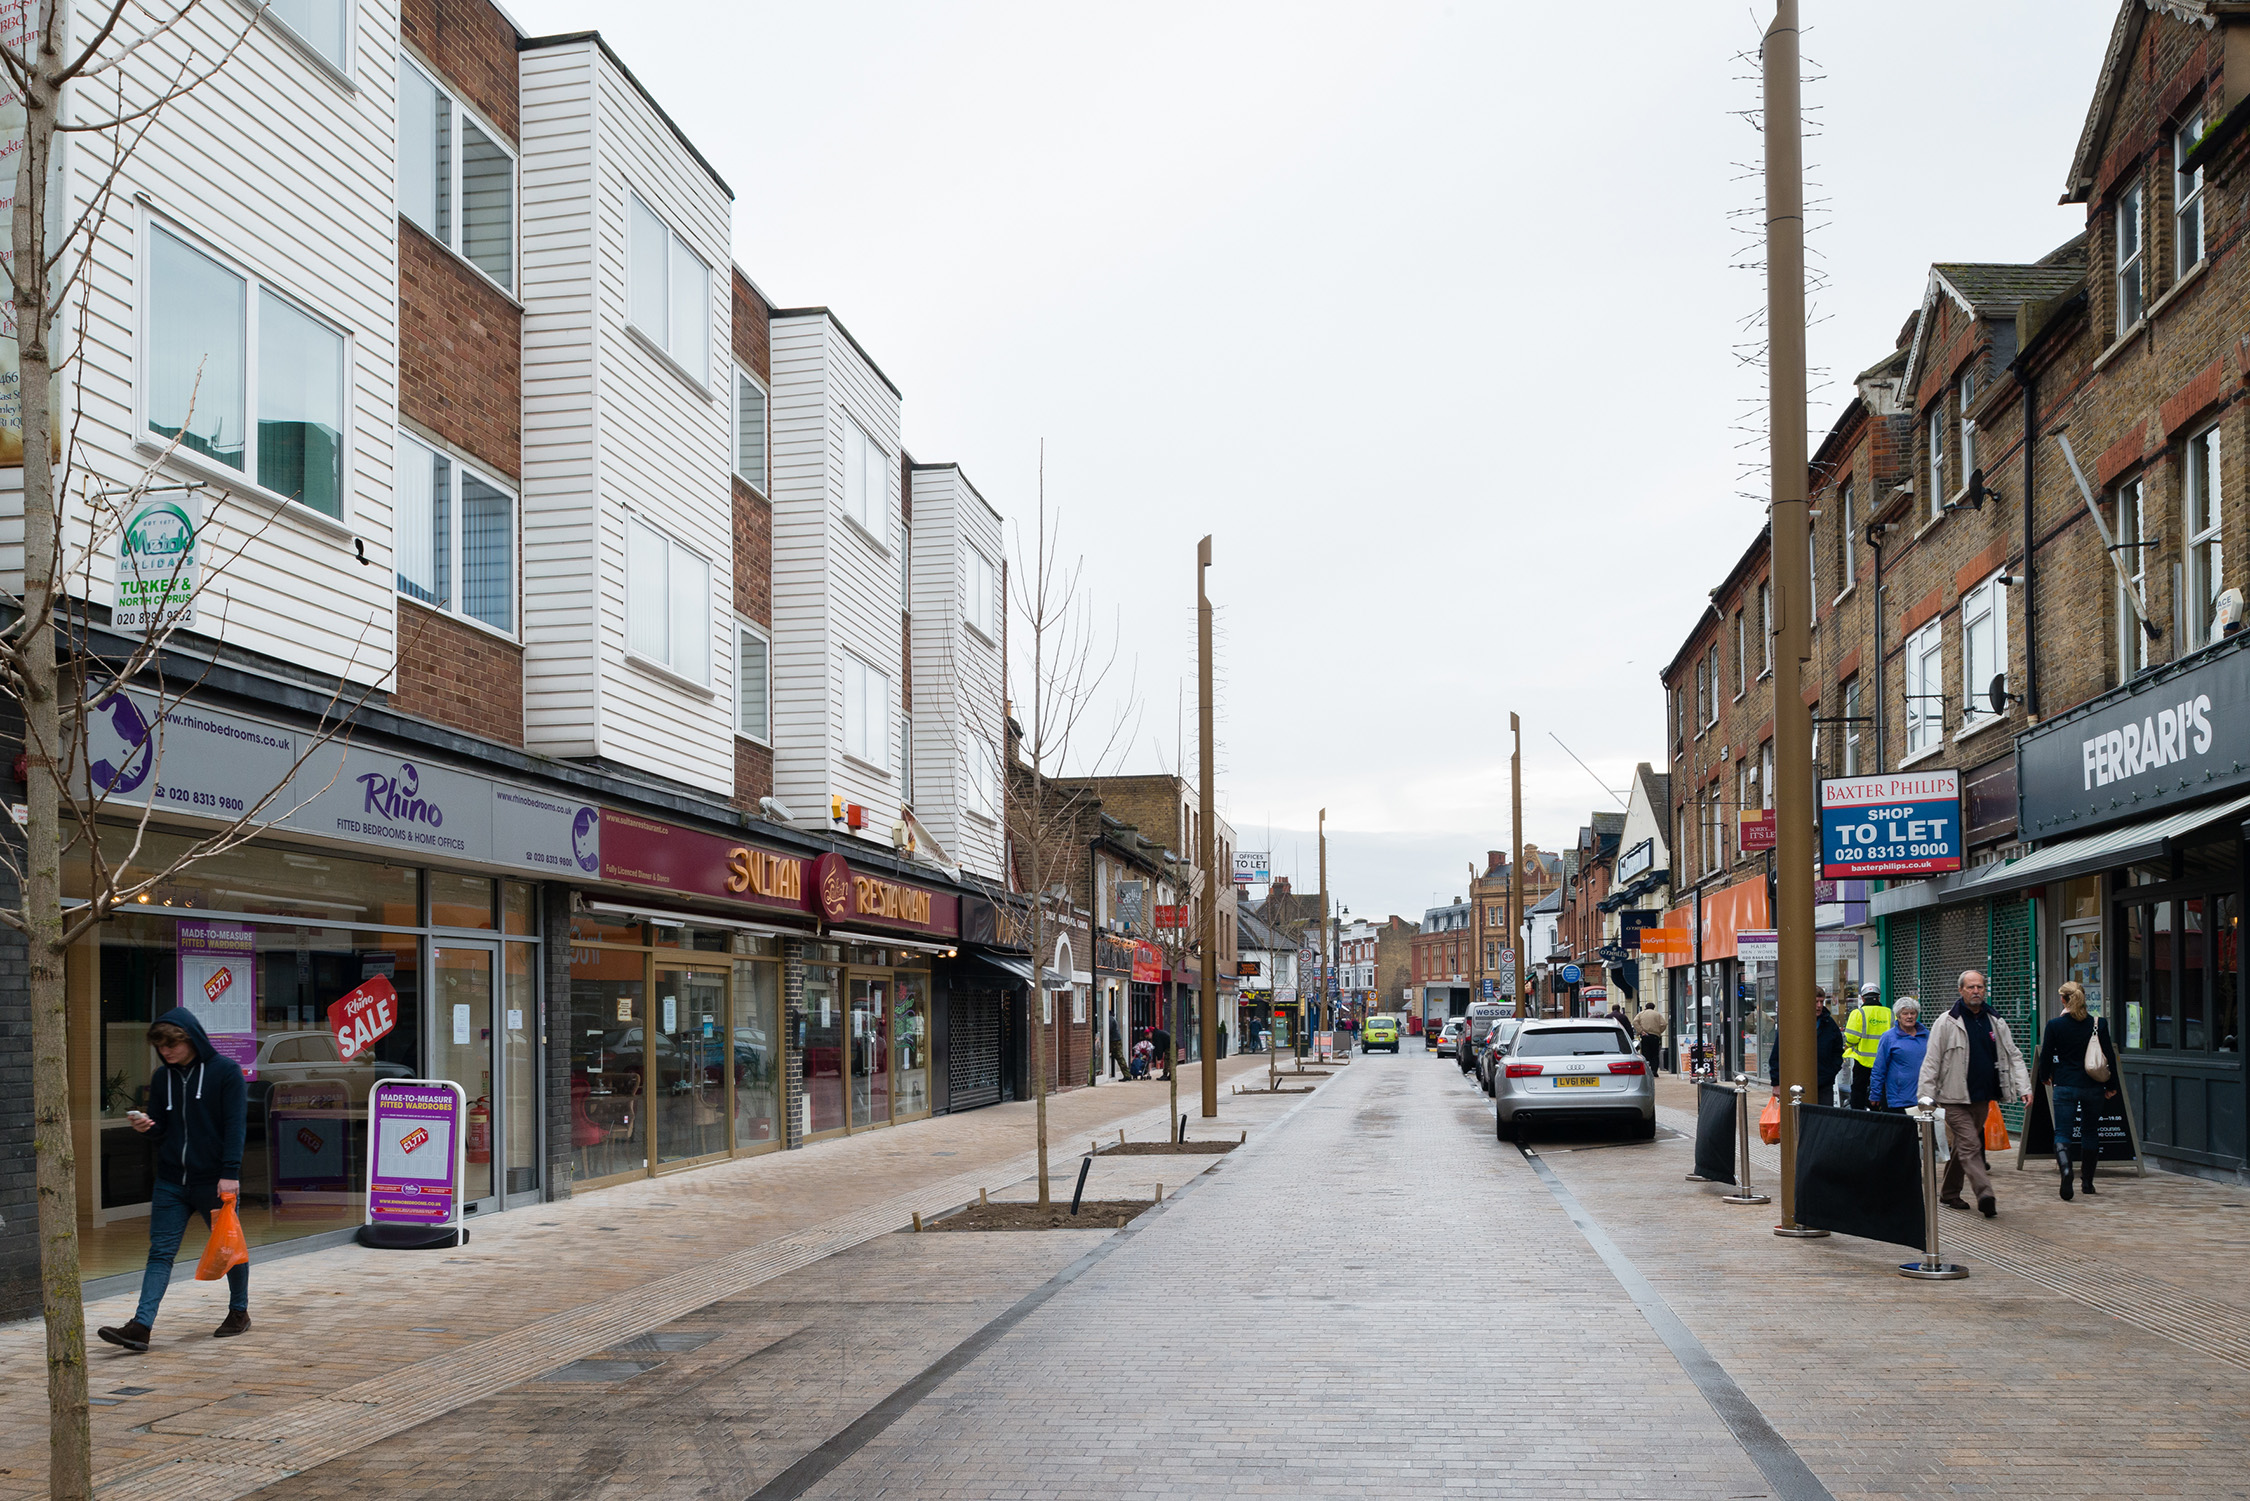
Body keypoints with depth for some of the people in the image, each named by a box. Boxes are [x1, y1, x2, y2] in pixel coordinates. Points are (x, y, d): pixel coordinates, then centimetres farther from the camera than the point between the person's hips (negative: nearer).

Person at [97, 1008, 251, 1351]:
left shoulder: (226, 1071, -7)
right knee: (160, 1251, -3)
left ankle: (239, 1312, 27)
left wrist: (230, 1173, -18)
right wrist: (146, 1125, -10)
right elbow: (161, 1127, 14)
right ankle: (141, 1326, -10)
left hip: (215, 1181, -4)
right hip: (171, 1181, 4)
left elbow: (234, 1126, -11)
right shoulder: (162, 1077, 9)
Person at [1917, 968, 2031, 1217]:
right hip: (1955, 1097, -5)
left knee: (1962, 1146, 13)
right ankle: (1985, 1194, -24)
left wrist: (2024, 1087, 1)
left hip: (1982, 1098, 5)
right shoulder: (1947, 1022, -5)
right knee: (1970, 1145, -14)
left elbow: (2013, 1056, 13)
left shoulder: (1996, 1022, 10)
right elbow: (1932, 1061, -5)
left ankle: (1949, 1193, 25)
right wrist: (1925, 1095, -11)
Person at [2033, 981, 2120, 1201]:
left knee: (2062, 1132, -1)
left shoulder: (2054, 1024, -7)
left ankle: (2065, 1167, -30)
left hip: (2065, 1086, -2)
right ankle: (2087, 1181, 22)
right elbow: (2109, 1057, 2)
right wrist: (2111, 1086, 14)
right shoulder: (2099, 1024, -3)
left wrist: (2045, 1076, 20)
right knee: (2090, 1133, 16)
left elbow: (2046, 1055, -1)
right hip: (2093, 1087, 2)